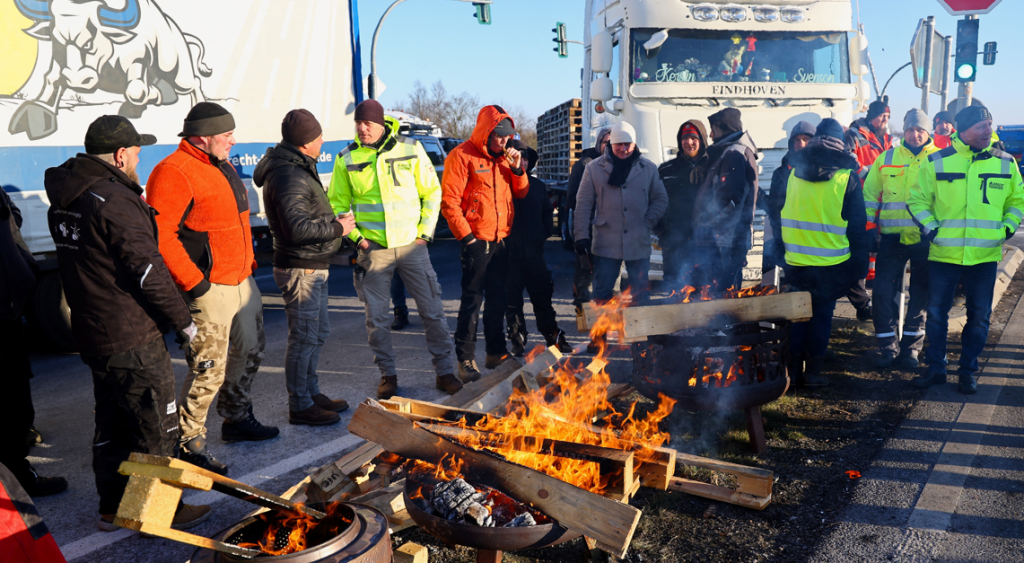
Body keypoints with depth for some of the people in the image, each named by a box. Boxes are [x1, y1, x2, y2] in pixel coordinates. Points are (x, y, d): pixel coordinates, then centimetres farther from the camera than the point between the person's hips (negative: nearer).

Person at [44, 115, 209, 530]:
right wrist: (183, 321, -11)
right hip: (132, 339, -9)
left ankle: (112, 508, 31)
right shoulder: (114, 200, -20)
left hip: (91, 335, 9)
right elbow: (148, 271, -21)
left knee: (111, 422, 19)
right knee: (156, 426, 4)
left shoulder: (64, 199, 10)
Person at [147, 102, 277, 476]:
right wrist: (193, 283, -22)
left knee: (249, 351, 20)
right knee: (209, 368, -6)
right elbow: (160, 235, -23)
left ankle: (237, 418, 39)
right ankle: (189, 443, 9)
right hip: (210, 289, -10)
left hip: (242, 281, 10)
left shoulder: (222, 166, 15)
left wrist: (249, 262, 21)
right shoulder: (173, 173, -17)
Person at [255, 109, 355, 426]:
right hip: (300, 269, -11)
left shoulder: (298, 168, 14)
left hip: (313, 267, 11)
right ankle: (300, 406, 9)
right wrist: (337, 228, -18)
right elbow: (297, 228, -28)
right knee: (304, 338, -2)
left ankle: (312, 393, 32)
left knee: (317, 334, 19)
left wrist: (334, 224, 12)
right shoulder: (289, 176, -21)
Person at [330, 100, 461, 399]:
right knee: (376, 316, 6)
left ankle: (444, 371, 17)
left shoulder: (410, 149, -1)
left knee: (432, 310, 4)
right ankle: (388, 374, 22)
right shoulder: (347, 158, 2)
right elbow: (337, 204, 9)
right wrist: (356, 237, -3)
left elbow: (432, 192, 5)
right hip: (373, 248, 1)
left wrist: (425, 232, -2)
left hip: (412, 244, 0)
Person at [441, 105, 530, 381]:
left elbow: (521, 193, 15)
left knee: (498, 298, 13)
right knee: (472, 299, -4)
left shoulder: (503, 157, 13)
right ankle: (466, 358, 3)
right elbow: (449, 201, -13)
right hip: (476, 241, -7)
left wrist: (517, 169, -2)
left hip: (501, 241, 7)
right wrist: (465, 236, -15)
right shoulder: (462, 156, -8)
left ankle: (496, 352, 25)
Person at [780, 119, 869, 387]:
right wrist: (859, 262, 4)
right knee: (822, 314, 6)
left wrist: (782, 248, 19)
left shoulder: (794, 173, 3)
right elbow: (857, 224, -3)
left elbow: (781, 214, 11)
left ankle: (794, 369, 15)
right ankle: (813, 372, 10)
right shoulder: (847, 176, -6)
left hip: (795, 261, 3)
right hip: (831, 264, -3)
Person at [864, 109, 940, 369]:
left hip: (925, 238, 0)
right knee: (883, 290, -4)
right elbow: (870, 194, 13)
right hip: (892, 237, 1)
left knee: (921, 293, 7)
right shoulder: (886, 159, 9)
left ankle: (911, 345, 18)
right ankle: (888, 345, 8)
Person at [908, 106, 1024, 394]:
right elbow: (918, 199, 5)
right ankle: (936, 368, 20)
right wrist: (930, 228, -7)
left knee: (979, 316, 7)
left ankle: (968, 370, 22)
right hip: (943, 254, -1)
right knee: (936, 312, 5)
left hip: (986, 255, 1)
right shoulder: (937, 162, -2)